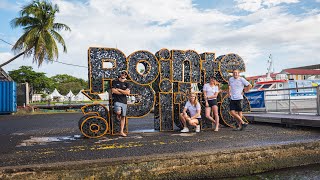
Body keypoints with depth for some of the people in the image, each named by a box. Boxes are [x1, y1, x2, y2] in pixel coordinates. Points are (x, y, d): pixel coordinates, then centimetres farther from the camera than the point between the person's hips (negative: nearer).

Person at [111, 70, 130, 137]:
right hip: (117, 101, -4)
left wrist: (119, 89, -7)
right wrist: (124, 92, -2)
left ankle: (121, 131, 13)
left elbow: (128, 92, -2)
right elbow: (113, 91, -8)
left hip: (124, 102, 4)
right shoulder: (115, 81, 5)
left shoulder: (126, 84, 13)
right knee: (118, 112, -28)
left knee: (123, 116, 4)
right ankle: (118, 115, 10)